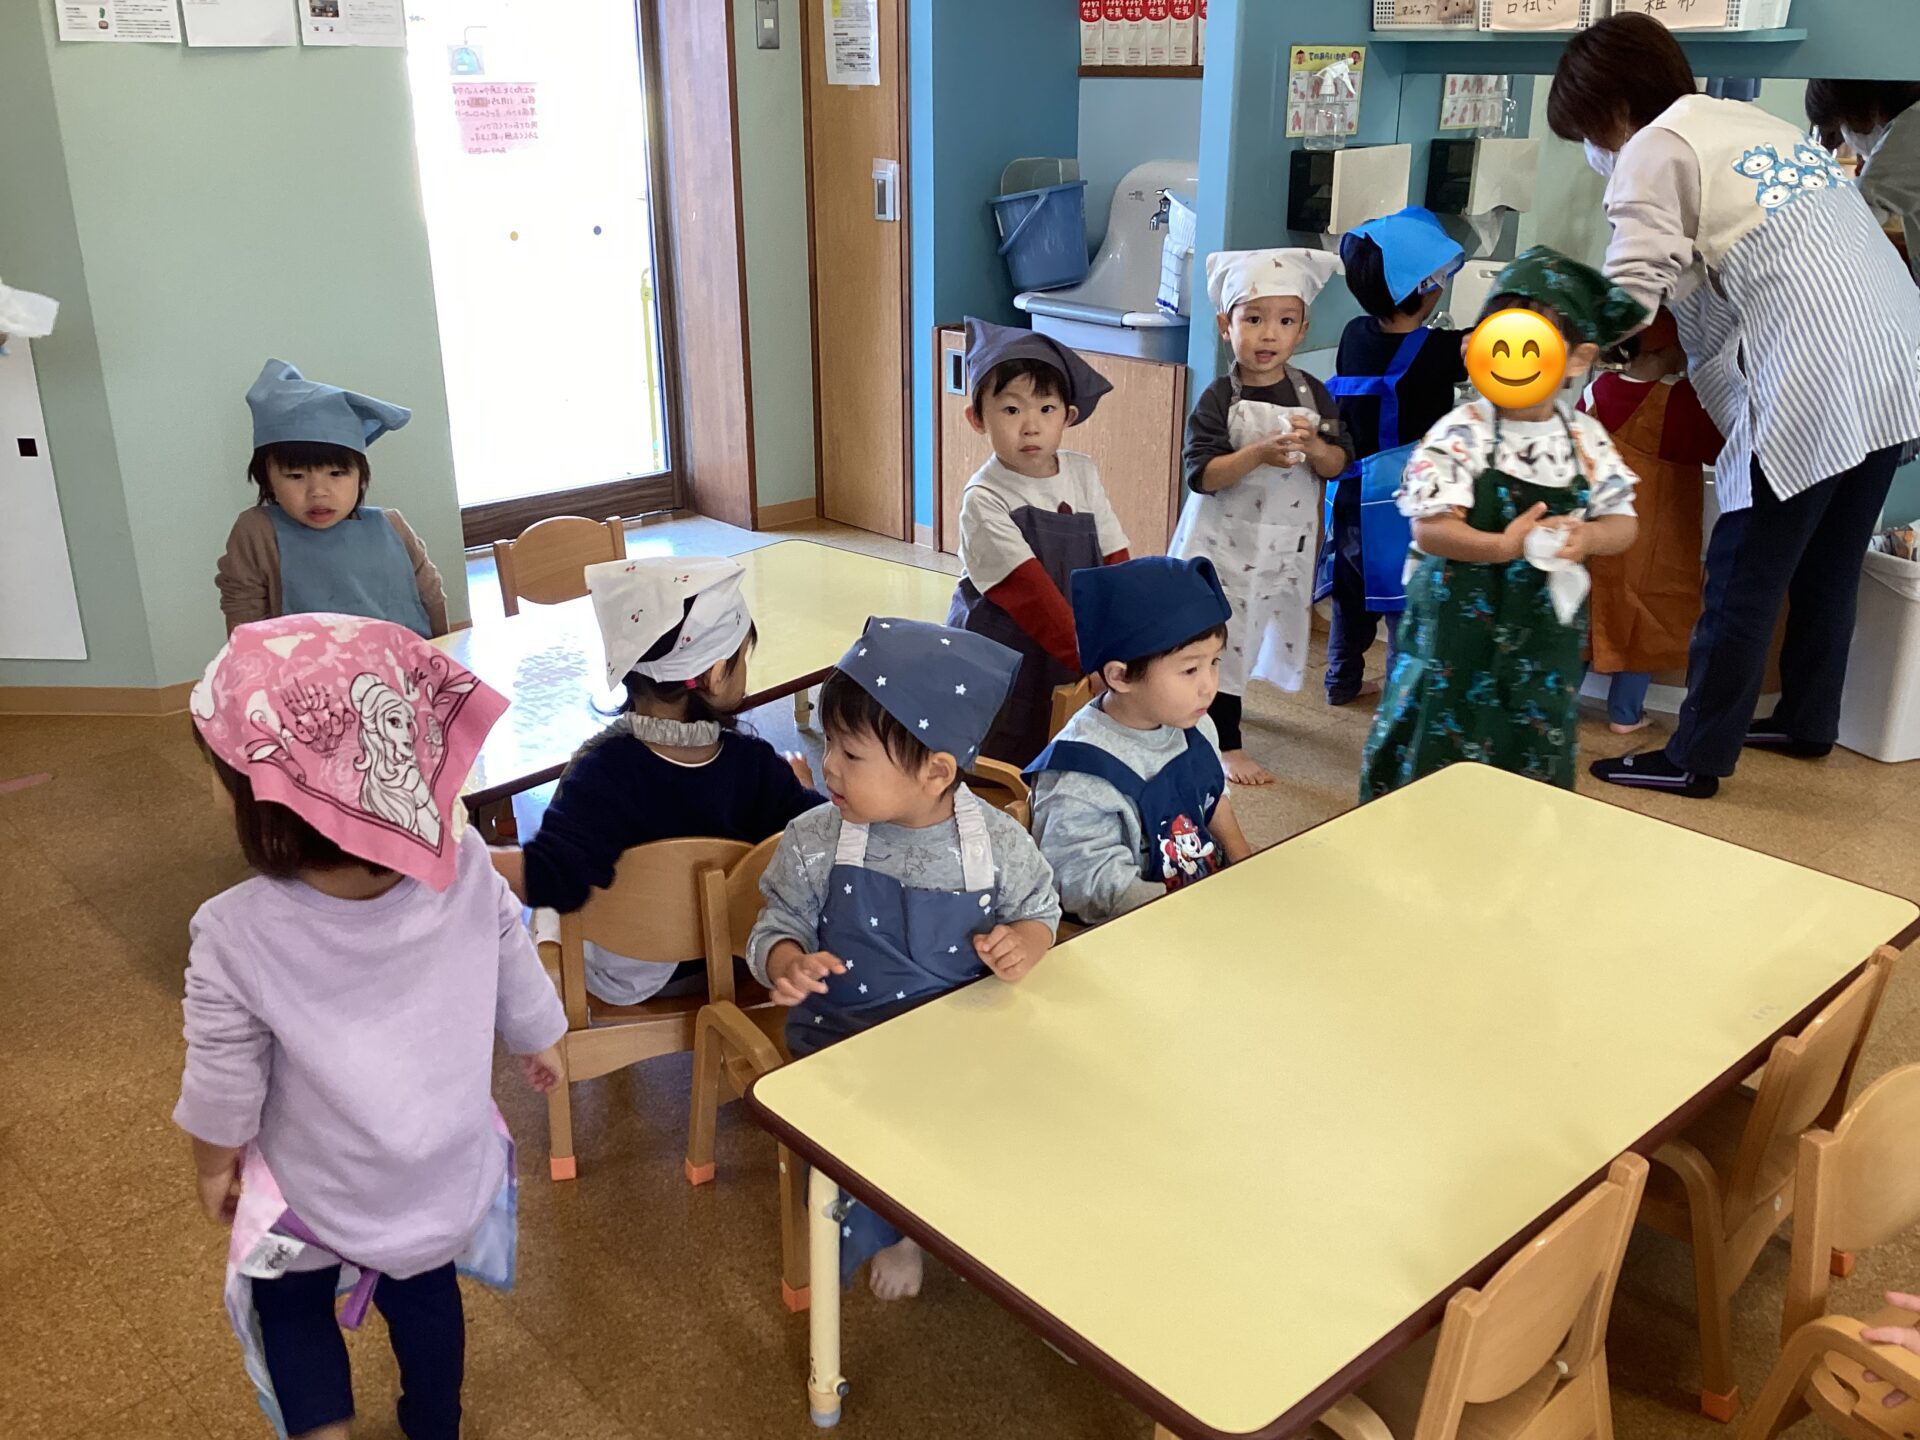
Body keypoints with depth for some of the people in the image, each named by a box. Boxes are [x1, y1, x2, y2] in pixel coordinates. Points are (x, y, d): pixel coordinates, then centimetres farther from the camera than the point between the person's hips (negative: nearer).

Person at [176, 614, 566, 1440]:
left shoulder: (237, 936, -34)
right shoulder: (466, 867, -26)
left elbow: (223, 1086, -17)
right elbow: (517, 976, -6)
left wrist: (214, 1164, 5)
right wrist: (539, 1047, 16)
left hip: (319, 1188, -3)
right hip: (445, 1167, 3)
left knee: (289, 1307, 29)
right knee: (423, 1291, 31)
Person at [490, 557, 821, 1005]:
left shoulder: (602, 771, -33)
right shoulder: (756, 764, -24)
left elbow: (547, 876, -43)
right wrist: (800, 785, 5)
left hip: (623, 982, -3)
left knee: (549, 912, 28)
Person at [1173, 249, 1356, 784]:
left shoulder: (1312, 393, 1)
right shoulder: (1218, 399, -10)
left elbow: (1340, 464, 2)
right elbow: (1201, 474, -18)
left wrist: (1315, 447, -19)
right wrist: (1259, 453, -30)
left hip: (1286, 545, 5)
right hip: (1226, 543, -4)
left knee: (1257, 632, 19)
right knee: (1222, 639, -1)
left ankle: (1220, 702, 44)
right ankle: (1227, 745, 10)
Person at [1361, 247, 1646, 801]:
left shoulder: (1586, 440, 0)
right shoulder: (1460, 436, -14)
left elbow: (1621, 522, 5)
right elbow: (1429, 529, -19)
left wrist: (1588, 536, -17)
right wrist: (1504, 546, -31)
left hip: (1546, 630, 4)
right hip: (1463, 624, -4)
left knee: (1535, 758, 17)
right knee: (1443, 748, 5)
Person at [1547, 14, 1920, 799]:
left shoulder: (1654, 148, -3)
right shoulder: (1754, 123, 22)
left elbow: (1627, 301, -11)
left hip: (1813, 382, -8)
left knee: (1743, 578, 1)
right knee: (1828, 563, 20)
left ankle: (1695, 758, 9)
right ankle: (1807, 722, 33)